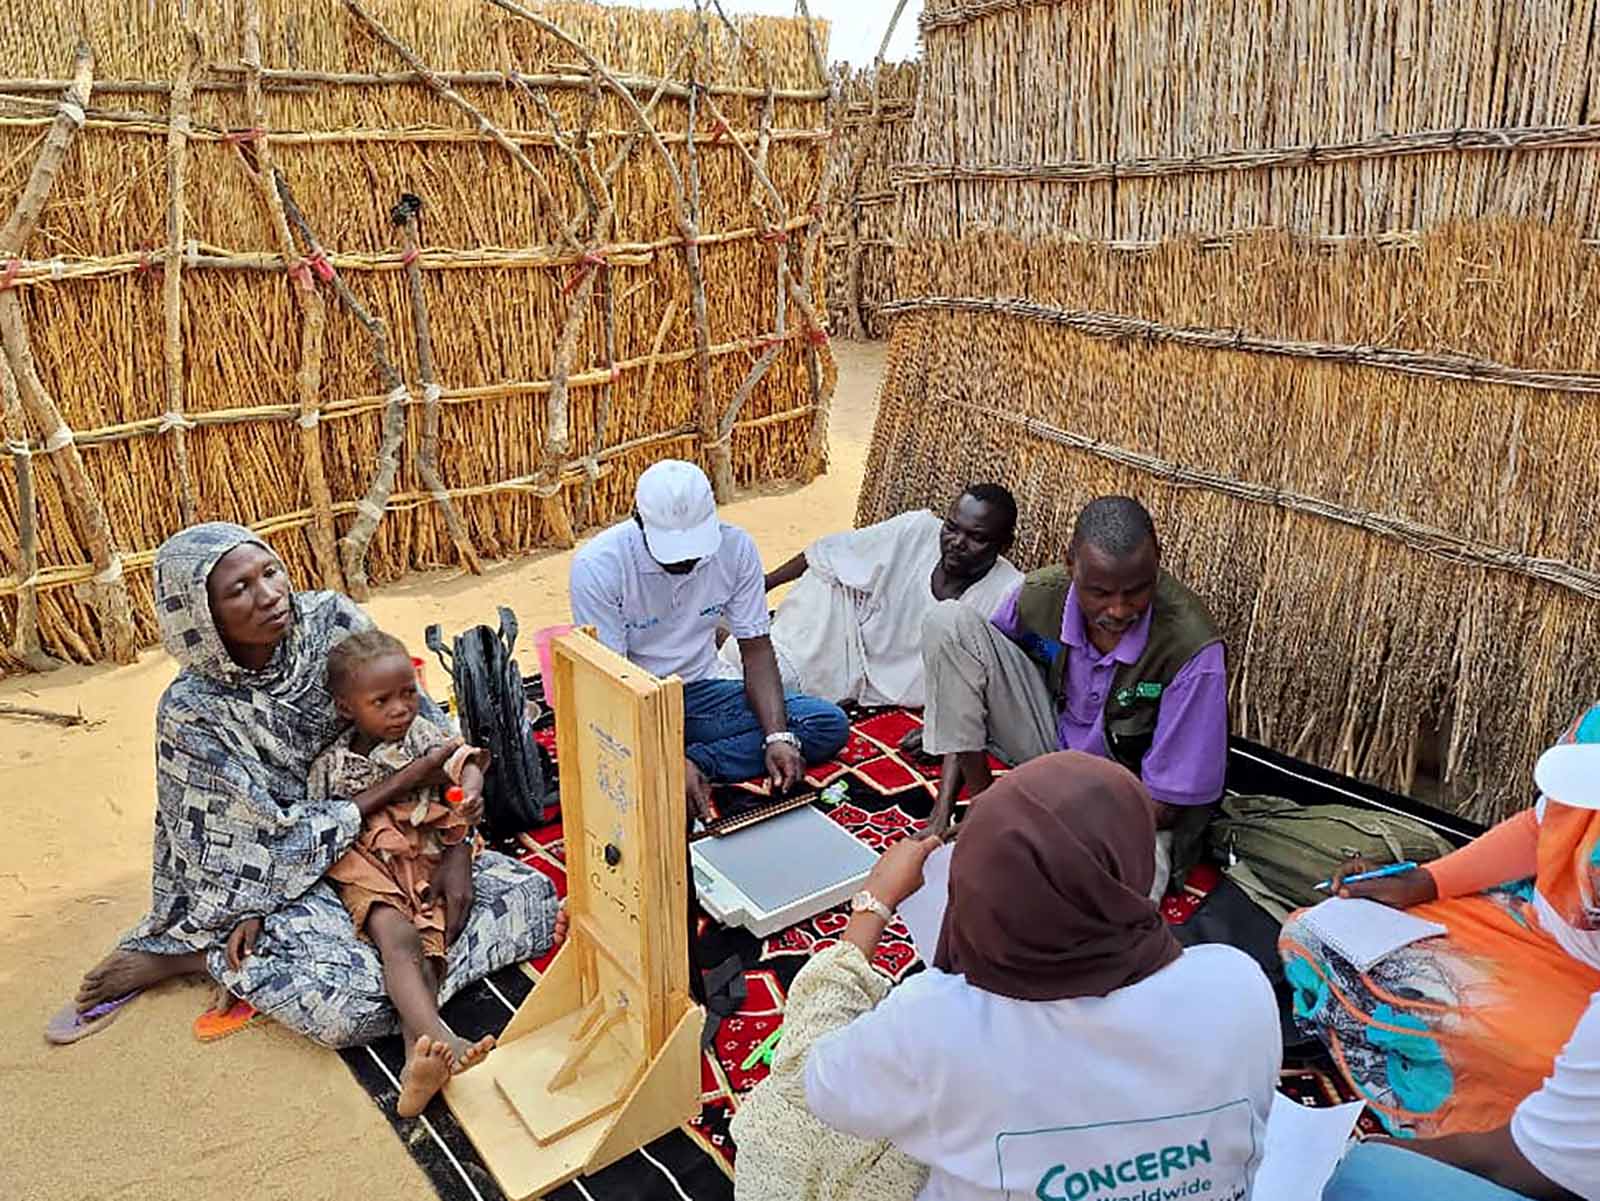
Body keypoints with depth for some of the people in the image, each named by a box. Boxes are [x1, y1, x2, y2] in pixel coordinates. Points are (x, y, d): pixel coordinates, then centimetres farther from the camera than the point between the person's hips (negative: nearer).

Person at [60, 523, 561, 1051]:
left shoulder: (331, 620, -11)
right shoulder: (192, 712, -20)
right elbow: (273, 840, -17)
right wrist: (405, 781, -20)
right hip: (288, 872, -5)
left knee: (531, 893, -8)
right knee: (355, 1004, -31)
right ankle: (186, 954, -1)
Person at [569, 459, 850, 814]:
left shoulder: (735, 546, -11)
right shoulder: (597, 565, -21)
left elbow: (756, 649, -6)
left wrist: (777, 737, -21)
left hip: (702, 690, 5)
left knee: (831, 725, -15)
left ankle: (695, 762, -19)